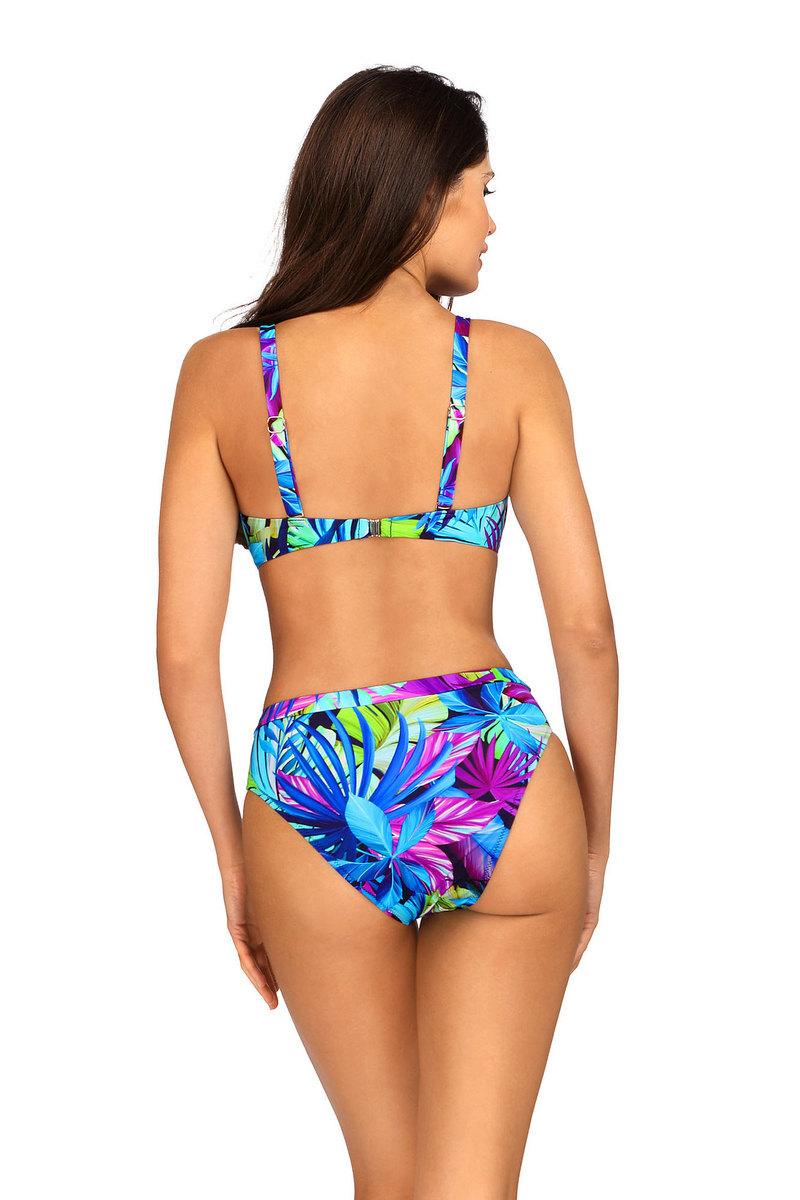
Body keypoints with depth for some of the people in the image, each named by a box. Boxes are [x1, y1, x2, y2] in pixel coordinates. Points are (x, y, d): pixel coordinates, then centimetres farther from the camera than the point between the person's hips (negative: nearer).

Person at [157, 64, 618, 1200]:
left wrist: (233, 853, 10)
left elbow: (184, 650, -1)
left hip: (311, 799, 2)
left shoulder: (223, 371, 2)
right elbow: (585, 623, -2)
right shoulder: (513, 363, 0)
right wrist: (595, 834, 11)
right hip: (492, 775, -1)